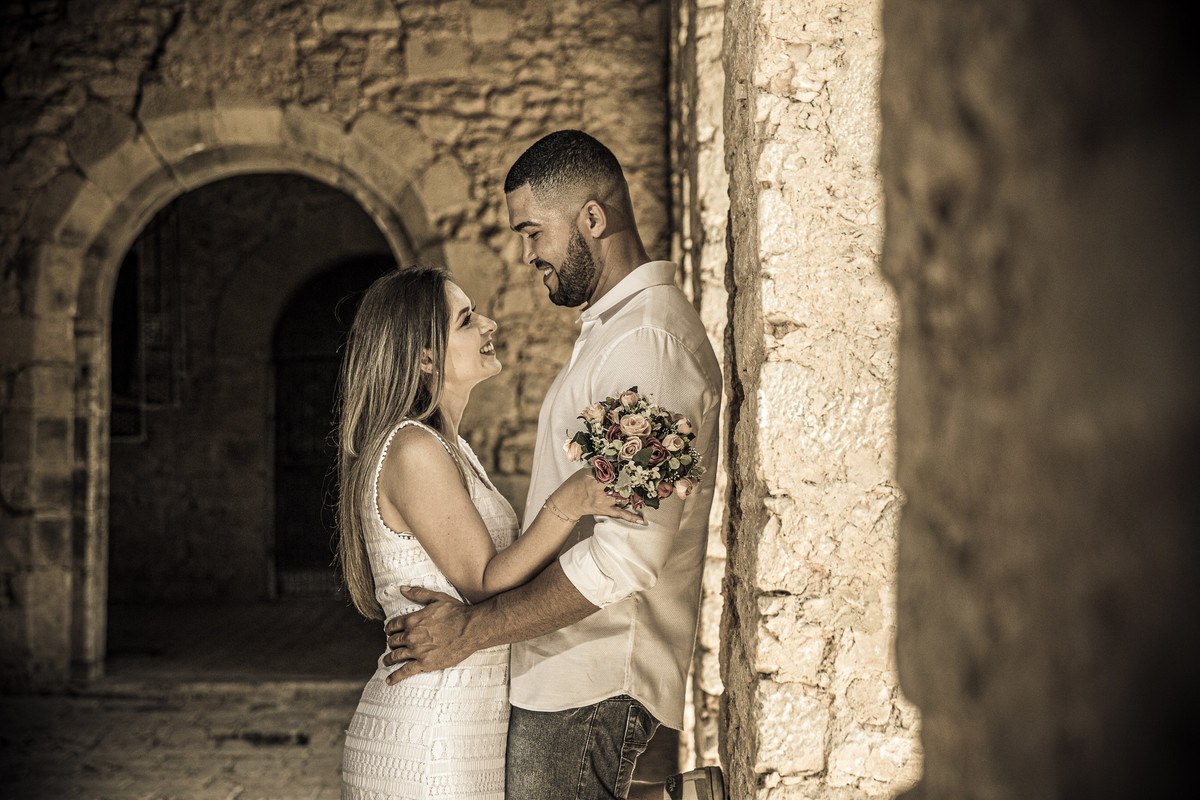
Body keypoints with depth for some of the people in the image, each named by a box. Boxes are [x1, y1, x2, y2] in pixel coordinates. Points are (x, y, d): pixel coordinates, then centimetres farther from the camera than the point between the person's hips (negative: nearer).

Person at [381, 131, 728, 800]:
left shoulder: (648, 341, -16)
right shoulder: (613, 328, 16)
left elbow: (628, 556, -24)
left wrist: (474, 627, -19)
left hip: (590, 687, -9)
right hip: (567, 668, 9)